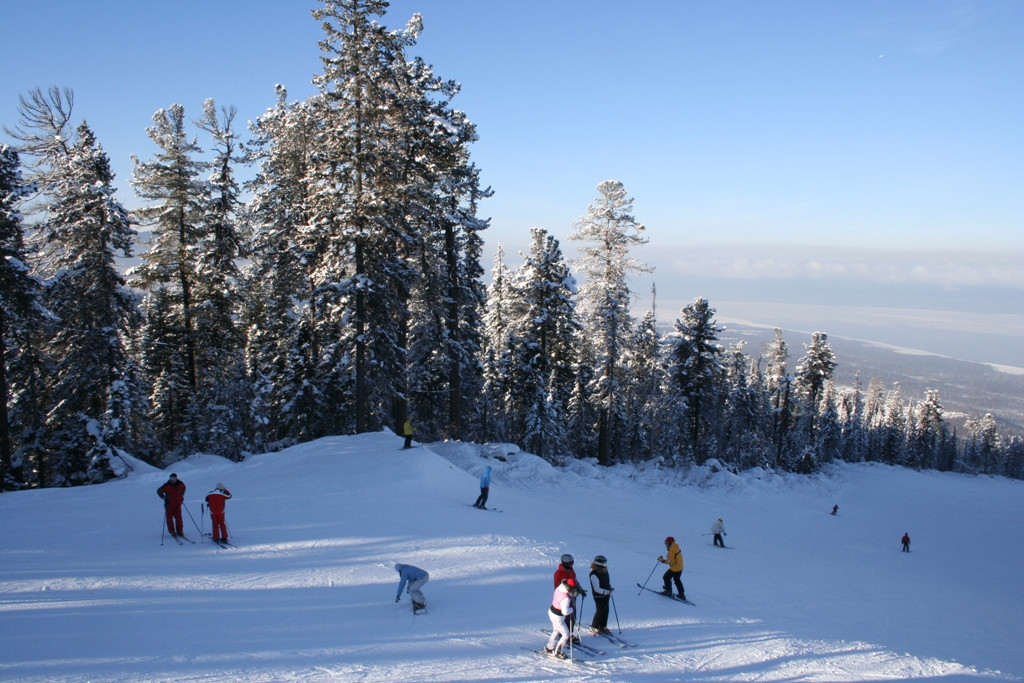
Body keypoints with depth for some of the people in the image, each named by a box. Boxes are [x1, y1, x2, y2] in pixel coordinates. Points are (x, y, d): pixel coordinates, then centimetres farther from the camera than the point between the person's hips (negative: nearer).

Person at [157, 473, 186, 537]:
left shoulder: (180, 484, -1)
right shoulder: (167, 486, -12)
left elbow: (183, 488, 22)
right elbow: (159, 491, -1)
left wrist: (181, 496, 16)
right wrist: (164, 497, -9)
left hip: (178, 505, 2)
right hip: (169, 505, -2)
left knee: (179, 518, 0)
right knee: (169, 519, 1)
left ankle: (180, 531, 7)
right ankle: (172, 531, 11)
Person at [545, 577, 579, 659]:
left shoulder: (559, 588, -9)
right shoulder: (565, 598, -33)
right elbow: (565, 612, -36)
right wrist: (572, 609, -16)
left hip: (551, 611, 9)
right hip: (557, 617, -9)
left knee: (556, 631, 28)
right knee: (566, 634, 7)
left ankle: (549, 648, 43)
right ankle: (558, 652, 18)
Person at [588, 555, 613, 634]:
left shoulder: (605, 571, -1)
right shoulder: (594, 575, -27)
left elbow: (608, 579, 18)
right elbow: (597, 589, -25)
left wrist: (610, 588, 4)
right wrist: (607, 592, -27)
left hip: (606, 594, 8)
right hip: (599, 596, -8)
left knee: (606, 610, 13)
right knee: (600, 611, 1)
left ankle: (603, 626, 28)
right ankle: (594, 627, 19)